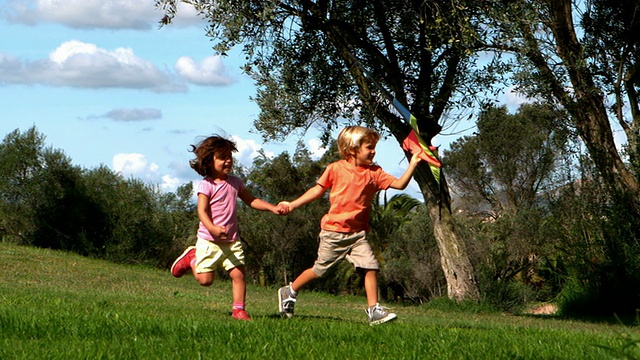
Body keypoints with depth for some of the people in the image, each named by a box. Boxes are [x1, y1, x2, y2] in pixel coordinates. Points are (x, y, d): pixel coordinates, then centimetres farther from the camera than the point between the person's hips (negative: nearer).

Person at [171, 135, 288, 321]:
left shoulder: (235, 182, 9)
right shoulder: (206, 185, -10)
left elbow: (251, 201, 18)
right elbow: (202, 211, -18)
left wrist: (273, 208, 4)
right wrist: (213, 228, -35)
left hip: (232, 241, 5)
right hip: (209, 241, -5)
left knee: (238, 274, -7)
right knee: (205, 279, 0)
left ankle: (238, 309, 3)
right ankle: (192, 258, 28)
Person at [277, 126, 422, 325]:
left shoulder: (374, 173, 4)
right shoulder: (336, 169, -5)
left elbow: (399, 184, -2)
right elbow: (318, 189, 3)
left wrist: (413, 164, -11)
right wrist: (293, 204, 0)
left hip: (357, 234, 4)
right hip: (334, 231, -3)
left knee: (371, 267, -10)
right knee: (320, 269, 5)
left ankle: (373, 310, -5)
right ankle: (289, 292, 26)